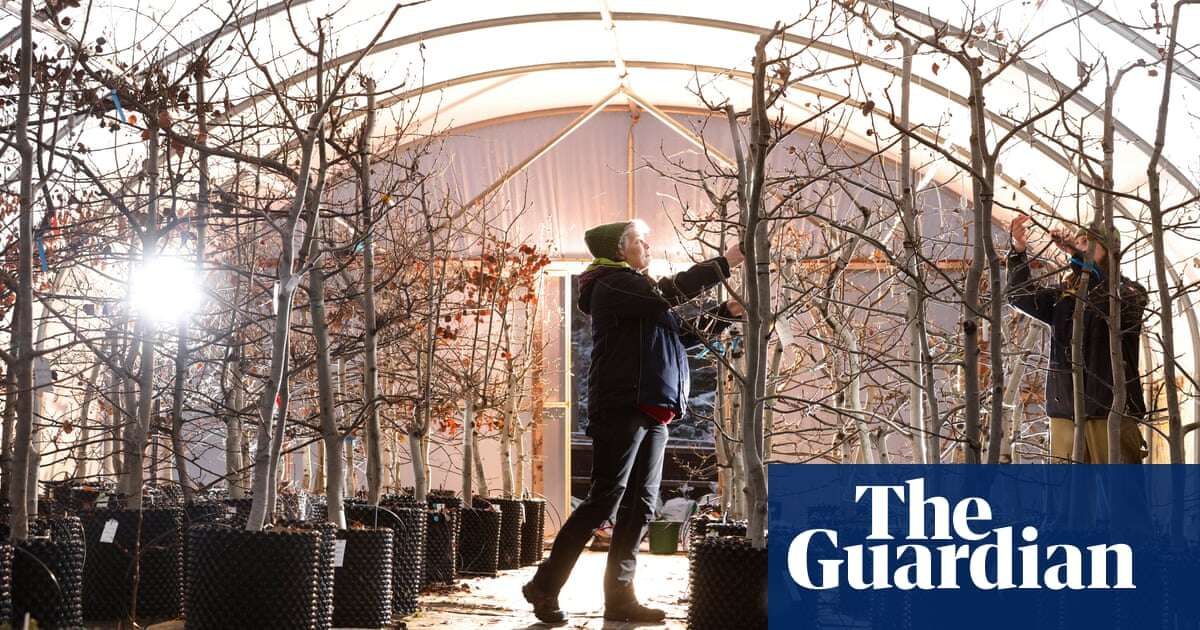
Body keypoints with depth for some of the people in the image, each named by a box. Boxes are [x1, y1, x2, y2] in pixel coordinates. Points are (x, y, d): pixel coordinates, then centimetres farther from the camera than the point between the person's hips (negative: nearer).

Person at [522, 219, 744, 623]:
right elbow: (667, 294, -18)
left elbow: (686, 332, 25)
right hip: (621, 407, -9)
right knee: (604, 500, -11)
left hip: (651, 412, 9)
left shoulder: (638, 292, 24)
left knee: (640, 506, 5)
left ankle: (619, 597, 7)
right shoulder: (612, 283, -4)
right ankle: (544, 587, -3)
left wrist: (728, 313, 13)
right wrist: (723, 264, -14)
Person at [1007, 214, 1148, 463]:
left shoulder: (1131, 292, 4)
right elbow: (1021, 296, 2)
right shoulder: (1063, 296, 17)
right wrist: (1018, 251, -13)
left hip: (1111, 413, -4)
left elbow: (1108, 296, -20)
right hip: (1064, 412, 4)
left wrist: (1077, 256, -27)